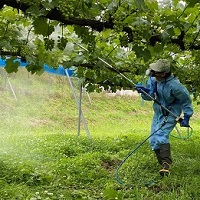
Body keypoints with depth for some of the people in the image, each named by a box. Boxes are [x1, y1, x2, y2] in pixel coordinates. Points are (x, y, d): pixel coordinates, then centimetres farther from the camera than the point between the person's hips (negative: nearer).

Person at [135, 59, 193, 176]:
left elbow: (186, 99, -15)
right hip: (158, 113, 8)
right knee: (154, 140, 6)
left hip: (170, 114, -8)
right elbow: (150, 96, -4)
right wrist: (144, 91, -25)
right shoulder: (153, 79, -9)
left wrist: (186, 117, -14)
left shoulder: (173, 85, -28)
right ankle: (163, 163, 16)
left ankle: (166, 165, -28)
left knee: (161, 136, -26)